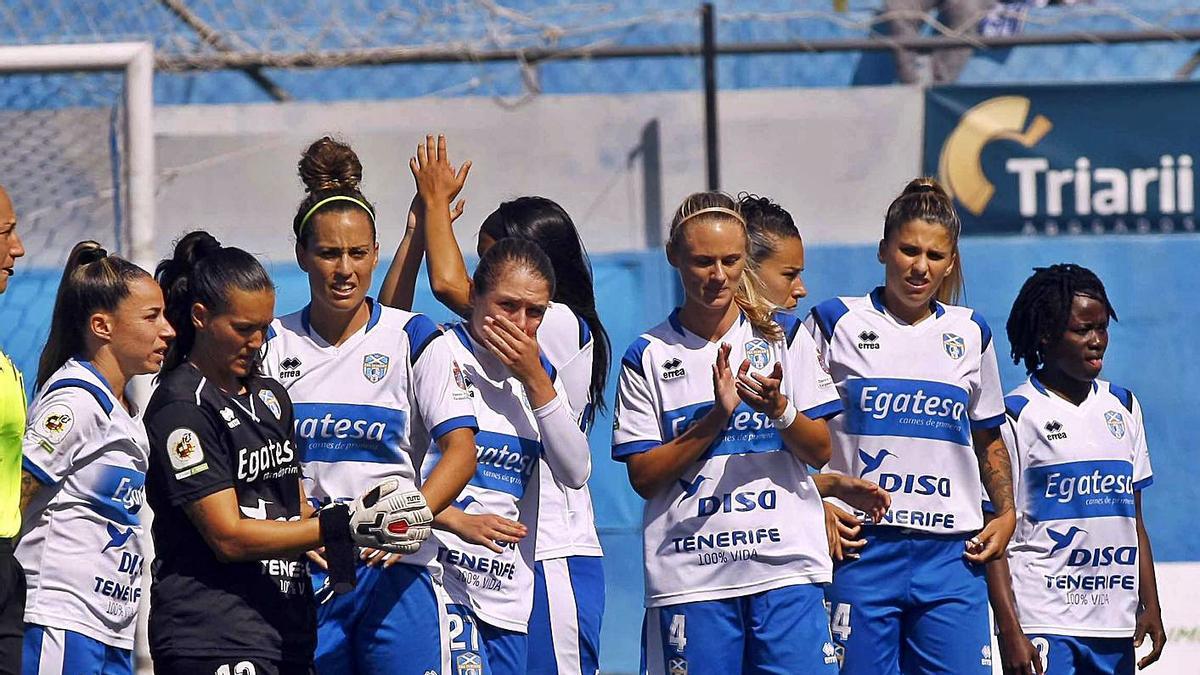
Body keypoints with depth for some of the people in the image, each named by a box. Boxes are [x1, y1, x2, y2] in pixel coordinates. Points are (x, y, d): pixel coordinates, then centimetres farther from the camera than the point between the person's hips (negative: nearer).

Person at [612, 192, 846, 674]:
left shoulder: (783, 336, 8)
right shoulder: (649, 357, 5)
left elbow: (819, 453, 6)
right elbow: (643, 477, 0)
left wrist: (780, 409, -14)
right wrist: (716, 418, -11)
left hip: (785, 567, 0)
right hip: (690, 575, 0)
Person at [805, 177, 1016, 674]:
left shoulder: (970, 334, 14)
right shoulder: (835, 322, 4)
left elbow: (989, 441, 22)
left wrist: (1006, 512, 8)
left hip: (951, 556, 3)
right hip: (862, 547, -3)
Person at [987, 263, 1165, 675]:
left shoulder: (1122, 407, 15)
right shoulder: (1017, 415, -3)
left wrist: (1151, 608, 11)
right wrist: (1010, 630, -13)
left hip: (1116, 625, 6)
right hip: (1044, 624, -6)